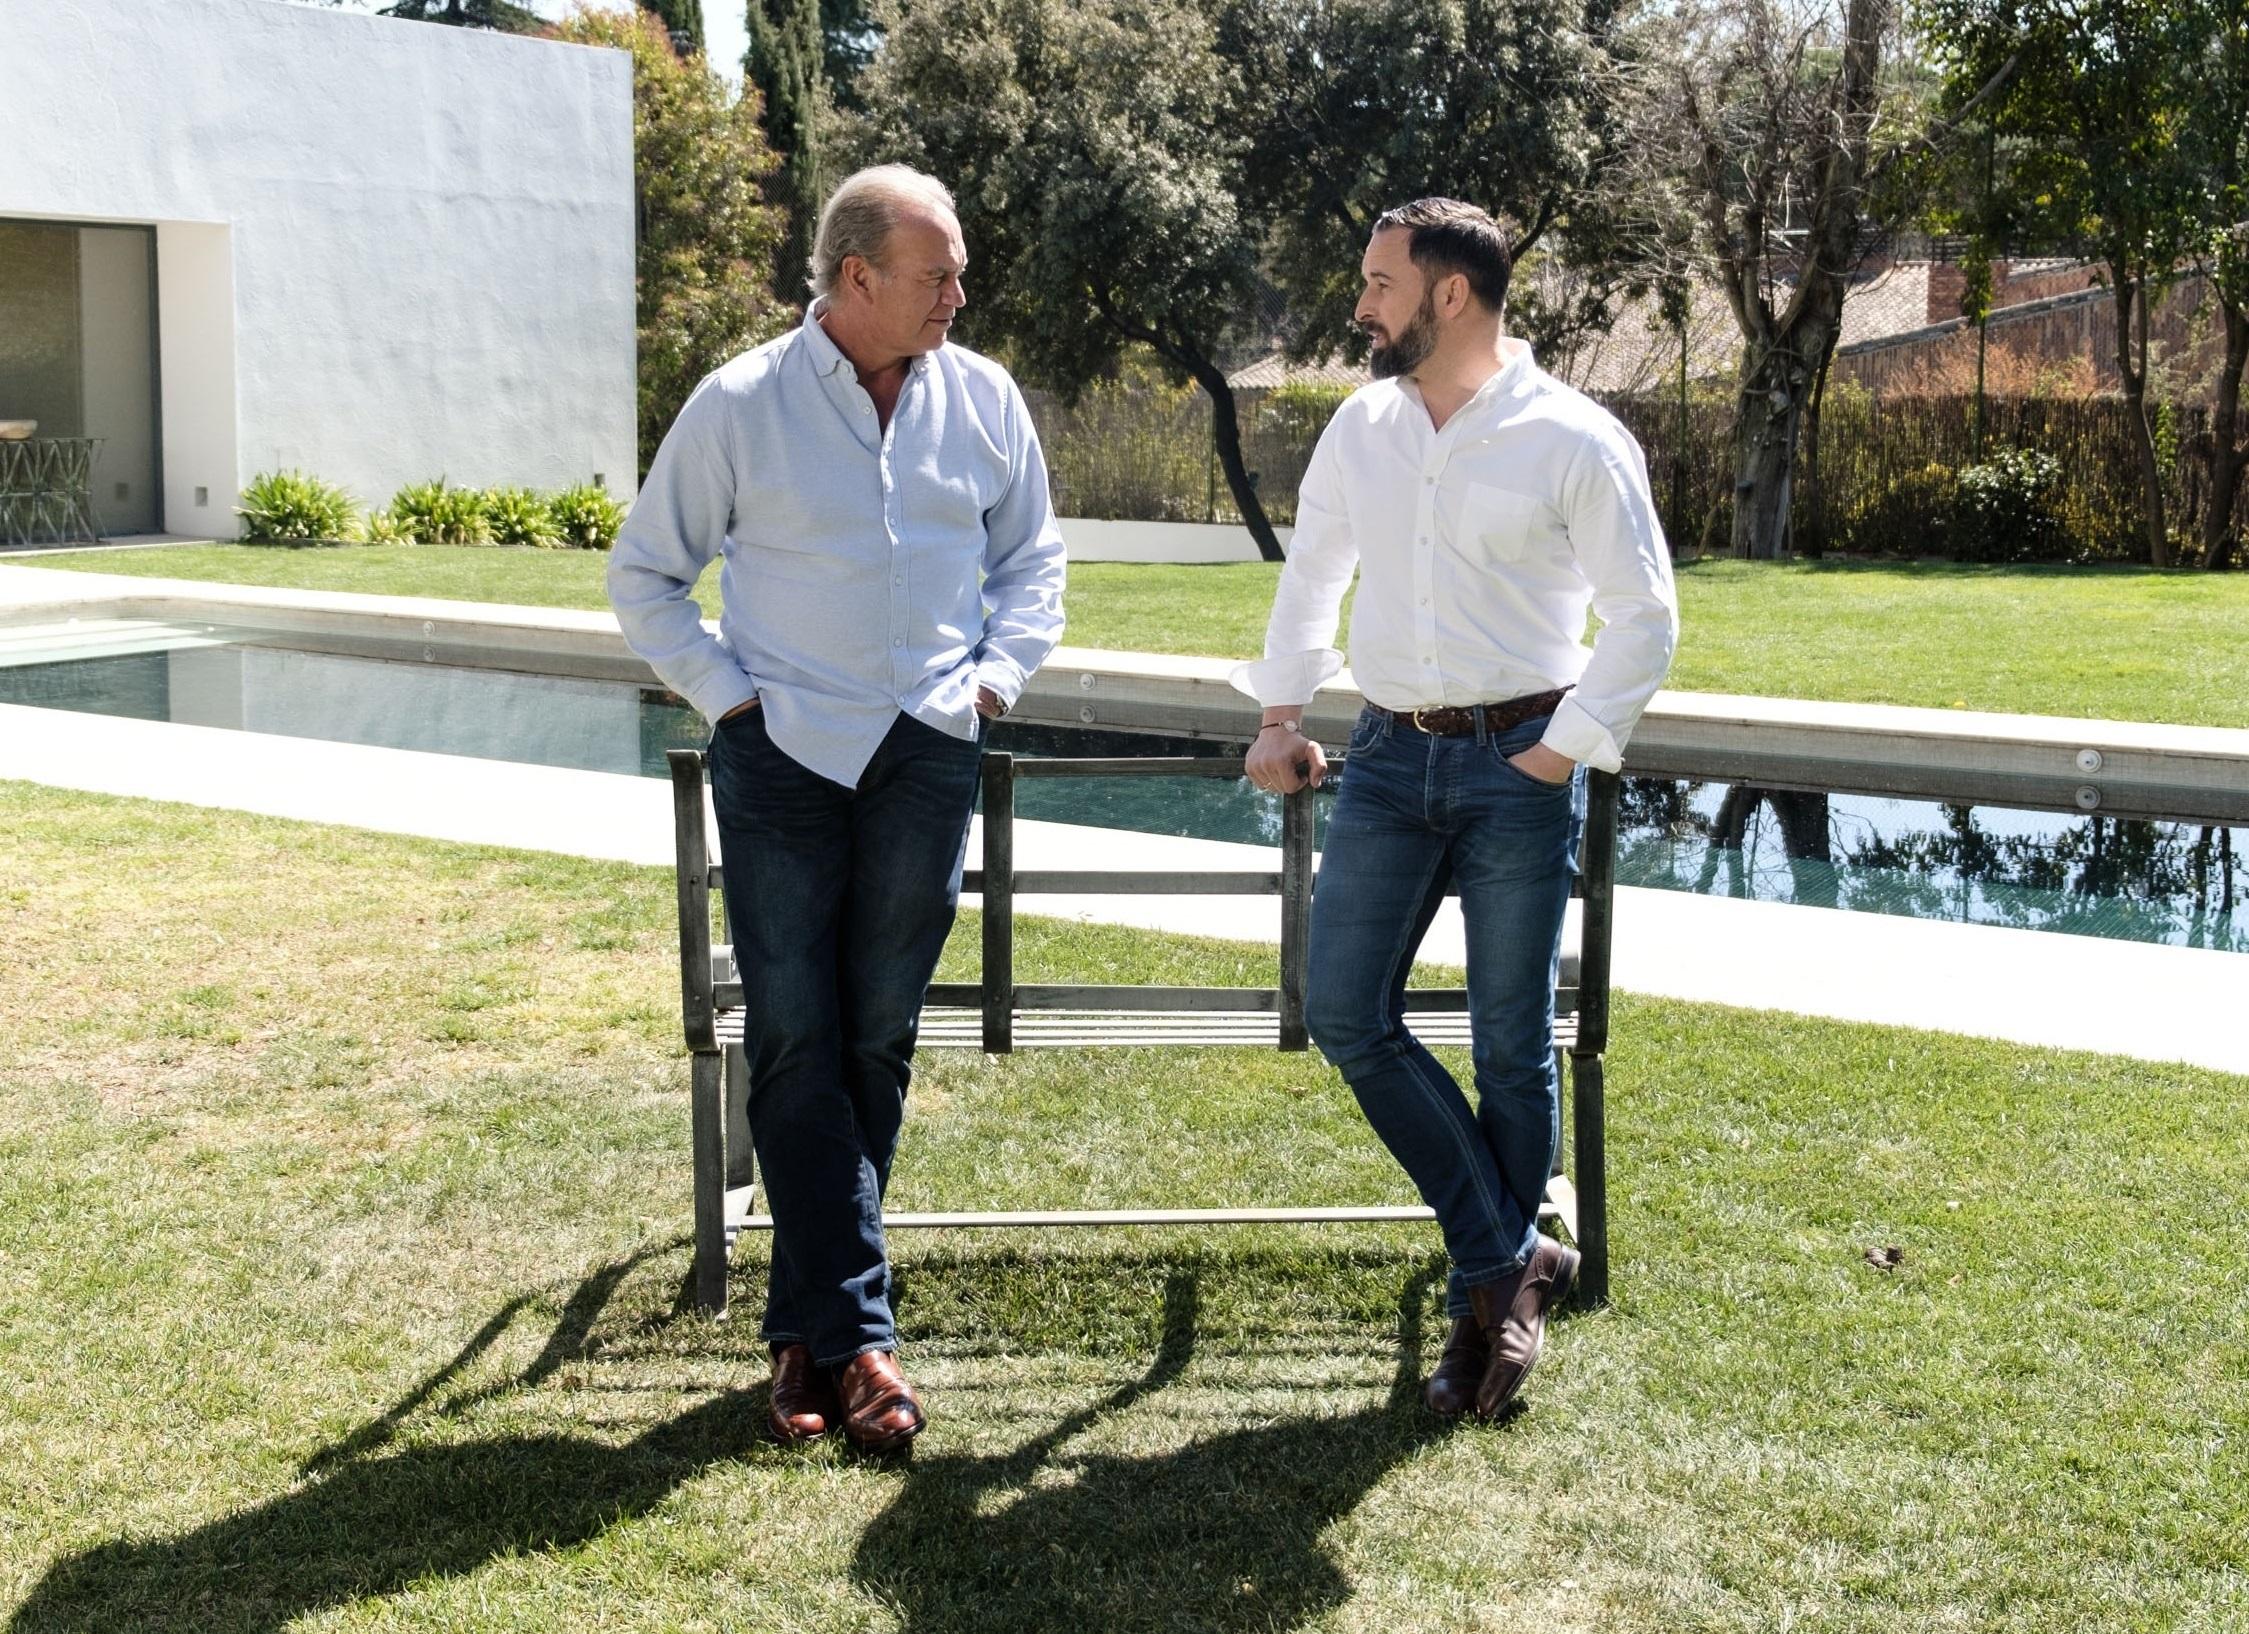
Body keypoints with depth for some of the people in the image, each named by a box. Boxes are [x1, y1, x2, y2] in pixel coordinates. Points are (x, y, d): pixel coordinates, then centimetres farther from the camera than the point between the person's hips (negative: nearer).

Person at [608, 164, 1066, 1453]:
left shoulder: (984, 401, 6)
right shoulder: (740, 405, -2)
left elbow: (1033, 558, 19)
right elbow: (646, 573, 7)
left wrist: (996, 676, 5)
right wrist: (725, 691, -3)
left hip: (929, 756, 2)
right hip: (783, 754, -2)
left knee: (878, 1043, 6)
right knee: (796, 1042, -5)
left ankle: (807, 1320, 18)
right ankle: (857, 1337, -1)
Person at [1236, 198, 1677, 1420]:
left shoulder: (1575, 441, -8)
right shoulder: (1360, 426, 6)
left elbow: (1645, 615, -4)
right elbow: (1310, 572, 21)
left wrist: (1564, 752, -9)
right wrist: (1280, 715, 16)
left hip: (1517, 765, -5)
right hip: (1389, 757, 5)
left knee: (1510, 1045, 3)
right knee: (1346, 1015, -3)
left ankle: (1484, 1298, 20)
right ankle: (1512, 1260, 9)